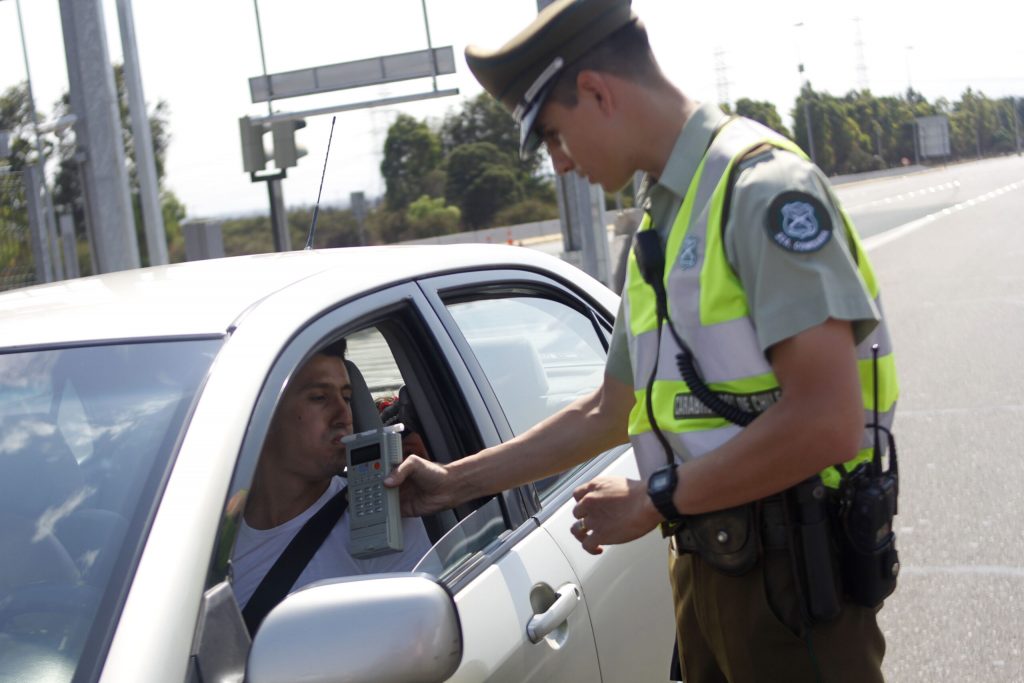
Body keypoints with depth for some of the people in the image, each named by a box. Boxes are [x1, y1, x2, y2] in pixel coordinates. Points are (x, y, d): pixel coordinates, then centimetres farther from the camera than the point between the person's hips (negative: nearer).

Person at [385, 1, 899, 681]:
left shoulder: (764, 185, -14)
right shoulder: (661, 225, 15)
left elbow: (828, 420, -23)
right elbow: (608, 413, 22)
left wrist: (652, 499, -13)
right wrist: (454, 483, 23)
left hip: (789, 578, -8)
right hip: (702, 567, 8)